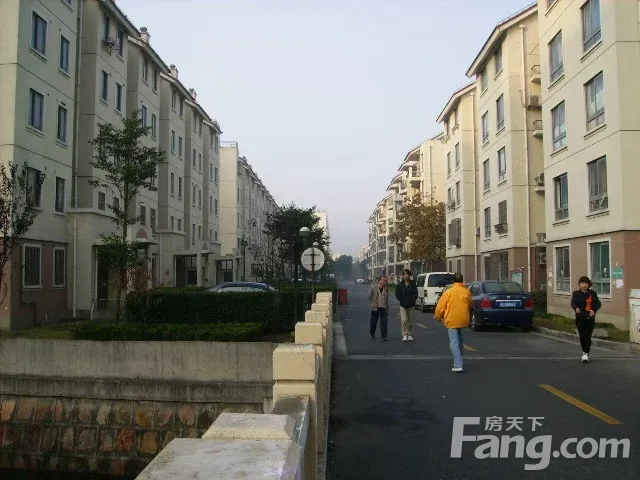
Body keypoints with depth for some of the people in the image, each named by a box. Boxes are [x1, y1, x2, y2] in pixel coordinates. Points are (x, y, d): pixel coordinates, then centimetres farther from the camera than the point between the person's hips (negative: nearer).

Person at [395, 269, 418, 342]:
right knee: (404, 320, -13)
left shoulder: (413, 284, 3)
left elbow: (416, 294, 1)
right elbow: (397, 294, 4)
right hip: (403, 305, -1)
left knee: (410, 321, 8)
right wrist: (402, 301, -8)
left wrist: (412, 300, -12)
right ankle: (404, 335, -9)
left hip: (411, 305, 1)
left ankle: (410, 335, 19)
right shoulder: (400, 285, 3)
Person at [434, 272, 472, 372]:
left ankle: (458, 365, -12)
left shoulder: (448, 292, -9)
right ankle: (460, 360, 35)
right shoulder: (467, 292, 4)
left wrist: (438, 317, 9)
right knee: (459, 340, 24)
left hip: (452, 320, -5)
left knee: (454, 342, -5)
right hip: (463, 320, 5)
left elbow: (440, 307, -7)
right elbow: (469, 306, 19)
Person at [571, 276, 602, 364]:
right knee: (582, 336, 8)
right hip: (580, 318, 0)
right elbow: (573, 303, -11)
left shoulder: (593, 293, 6)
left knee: (588, 336, -6)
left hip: (590, 318, 0)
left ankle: (586, 354, -5)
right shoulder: (576, 293, 3)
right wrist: (576, 309, -33)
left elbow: (598, 304, 0)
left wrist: (593, 310, -20)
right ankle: (585, 352, 27)